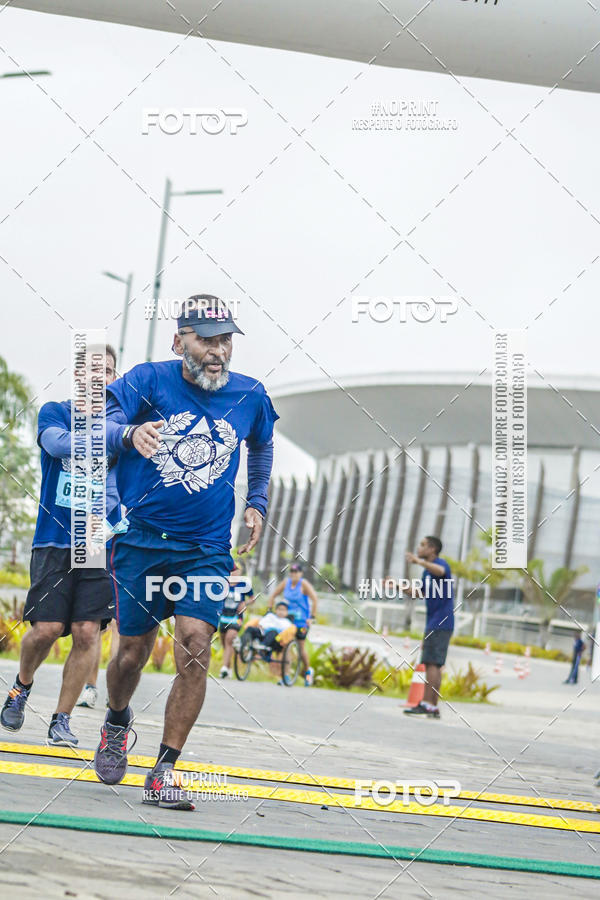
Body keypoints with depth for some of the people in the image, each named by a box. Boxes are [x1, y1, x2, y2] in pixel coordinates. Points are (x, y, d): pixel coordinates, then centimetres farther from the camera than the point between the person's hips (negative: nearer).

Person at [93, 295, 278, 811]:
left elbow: (261, 447, 25)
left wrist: (257, 503, 15)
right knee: (133, 652, 5)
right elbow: (103, 425, -21)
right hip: (140, 540, -1)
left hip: (206, 549, 1)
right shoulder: (149, 380, -6)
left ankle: (165, 771, -10)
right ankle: (117, 720, 40)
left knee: (195, 648, -16)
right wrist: (129, 433, -43)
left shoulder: (250, 396, 3)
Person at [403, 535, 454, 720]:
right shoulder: (427, 571, 19)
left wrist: (418, 561, -38)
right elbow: (421, 593, 32)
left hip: (440, 624, -10)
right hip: (433, 624, 10)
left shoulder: (441, 563, -10)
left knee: (431, 663, -13)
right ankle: (433, 708, 10)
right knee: (434, 665, 9)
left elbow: (440, 571, -36)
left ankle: (426, 704, -16)